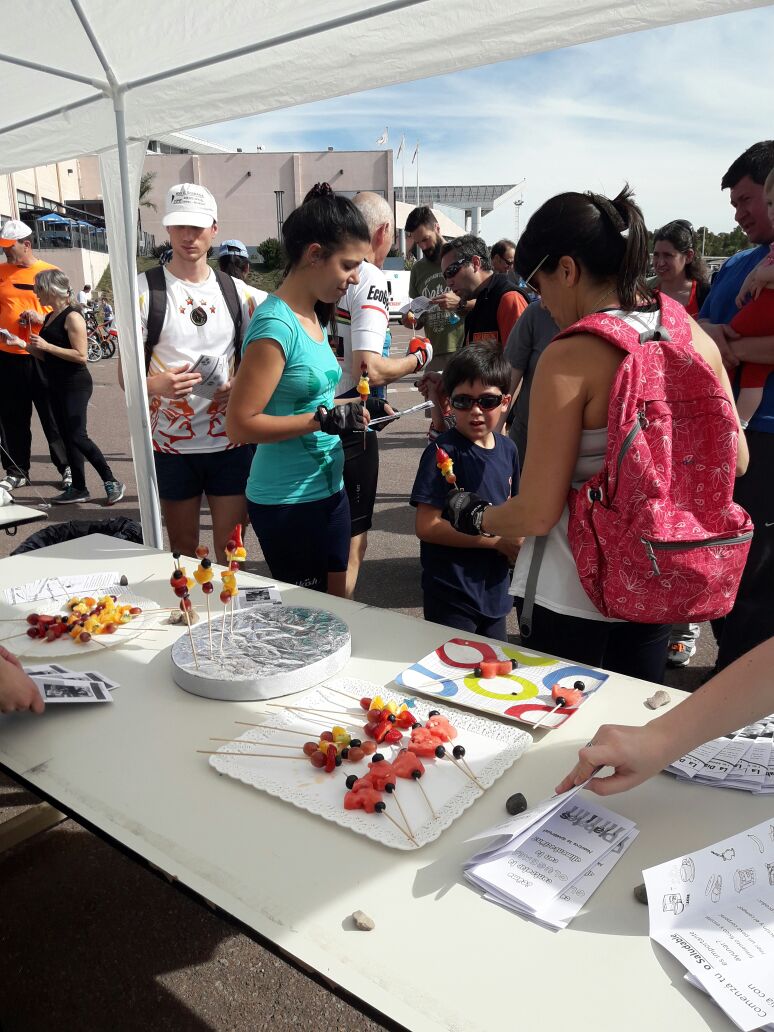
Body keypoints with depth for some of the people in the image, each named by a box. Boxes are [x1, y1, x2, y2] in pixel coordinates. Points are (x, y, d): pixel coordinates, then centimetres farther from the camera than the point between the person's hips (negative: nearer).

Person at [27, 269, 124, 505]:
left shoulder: (72, 317, -12)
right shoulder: (50, 318, 14)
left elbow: (81, 356, -19)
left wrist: (47, 345, -20)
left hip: (76, 385, -9)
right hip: (56, 386, 9)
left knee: (77, 436, -11)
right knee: (67, 437, 9)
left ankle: (111, 482, -1)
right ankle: (78, 488, 15)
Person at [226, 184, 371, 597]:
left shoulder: (314, 318, 7)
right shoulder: (275, 325, -19)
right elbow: (240, 424, -21)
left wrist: (347, 409, 4)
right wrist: (323, 419, -24)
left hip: (328, 489, 8)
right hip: (288, 502, -8)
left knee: (334, 607, 20)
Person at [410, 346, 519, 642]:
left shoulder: (507, 449, 4)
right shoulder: (443, 453, -16)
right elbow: (426, 526, -21)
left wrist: (516, 545, -4)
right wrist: (496, 540, -18)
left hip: (494, 591, 7)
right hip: (451, 596, -7)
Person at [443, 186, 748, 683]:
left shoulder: (569, 358, -21)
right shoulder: (698, 338, -3)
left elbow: (537, 513, -20)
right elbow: (735, 460, 7)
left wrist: (474, 516, -2)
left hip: (575, 592, -6)